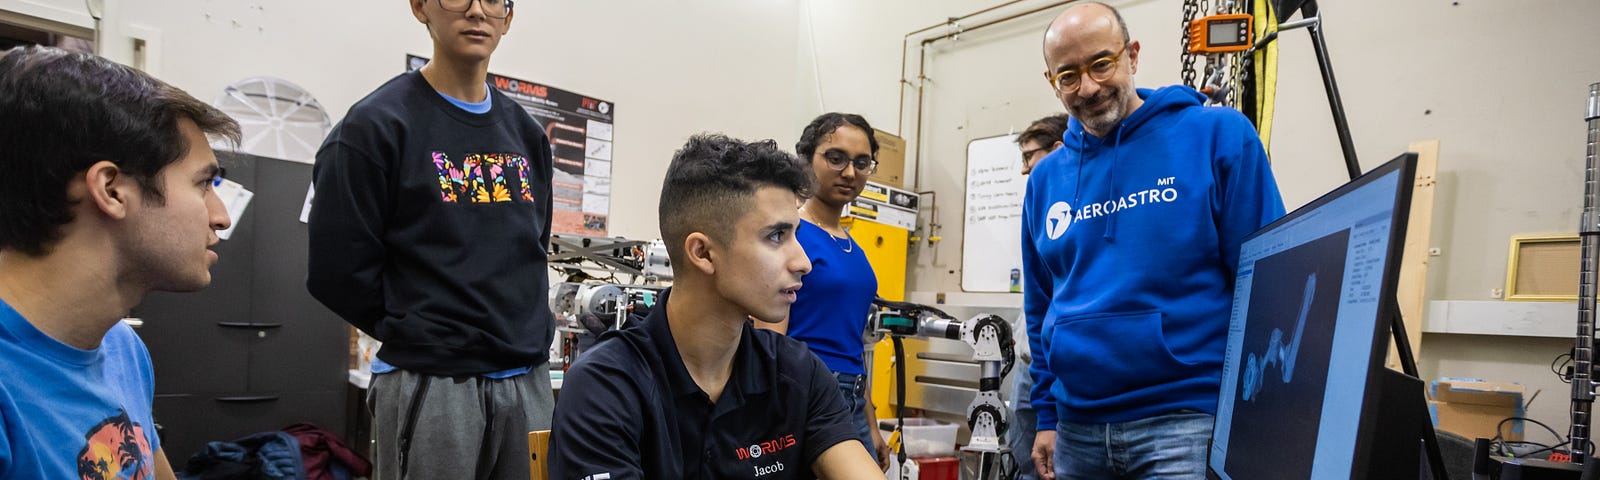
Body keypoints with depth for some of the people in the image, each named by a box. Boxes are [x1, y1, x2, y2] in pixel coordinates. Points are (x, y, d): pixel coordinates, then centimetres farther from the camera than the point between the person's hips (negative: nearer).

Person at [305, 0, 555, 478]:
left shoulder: (527, 135, 11)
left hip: (529, 382, 6)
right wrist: (419, 333, -3)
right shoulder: (376, 125, -7)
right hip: (429, 384, -5)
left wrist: (526, 335, 9)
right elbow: (339, 270, -9)